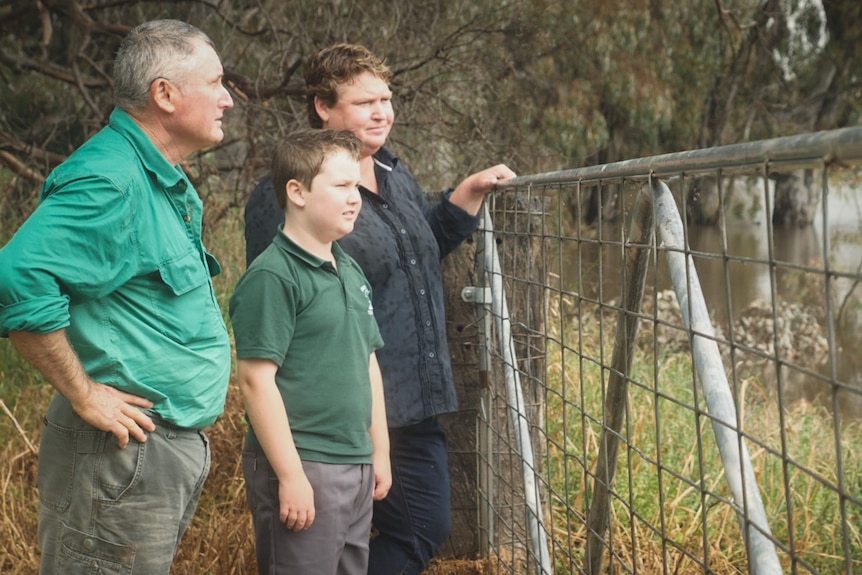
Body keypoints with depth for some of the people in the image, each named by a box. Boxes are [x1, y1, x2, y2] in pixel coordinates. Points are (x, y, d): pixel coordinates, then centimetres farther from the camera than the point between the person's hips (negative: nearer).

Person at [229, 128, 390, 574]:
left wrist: (379, 451, 17)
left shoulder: (351, 271, 13)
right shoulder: (273, 277, -14)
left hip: (356, 466, 8)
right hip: (301, 468, -8)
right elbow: (256, 379, -17)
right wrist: (291, 475, -19)